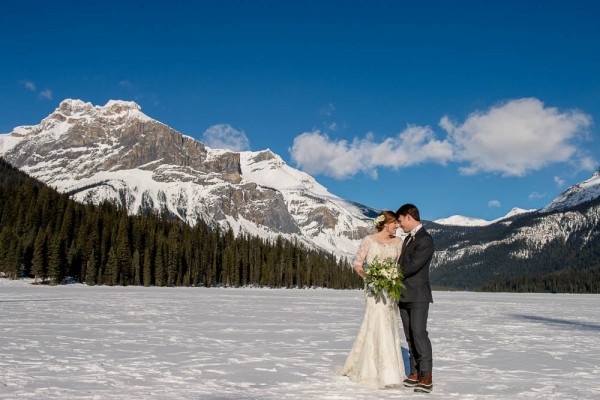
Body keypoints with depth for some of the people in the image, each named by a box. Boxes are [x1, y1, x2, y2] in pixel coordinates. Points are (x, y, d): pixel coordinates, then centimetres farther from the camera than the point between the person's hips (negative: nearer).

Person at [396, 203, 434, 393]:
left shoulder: (425, 240, -13)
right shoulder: (408, 238, 17)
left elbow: (412, 266, -19)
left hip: (418, 295, -8)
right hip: (404, 295, 8)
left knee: (419, 333, -13)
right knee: (410, 335, 7)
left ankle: (426, 376, -10)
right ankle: (415, 373, 11)